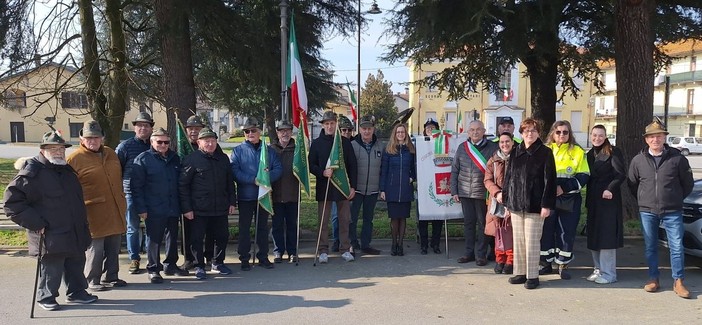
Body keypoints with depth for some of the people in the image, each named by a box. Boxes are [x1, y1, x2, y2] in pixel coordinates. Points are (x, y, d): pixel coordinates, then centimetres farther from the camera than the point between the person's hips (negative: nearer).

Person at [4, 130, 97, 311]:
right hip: (50, 236, -8)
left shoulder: (67, 170, 13)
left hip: (75, 233, 8)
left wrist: (83, 219, 20)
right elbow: (12, 202, -15)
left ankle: (76, 293, 32)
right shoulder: (31, 173, -12)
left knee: (76, 264, 17)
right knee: (52, 268, 0)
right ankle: (45, 297, 21)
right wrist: (36, 223, -17)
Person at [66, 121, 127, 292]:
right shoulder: (74, 159, -8)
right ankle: (92, 281, 15)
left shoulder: (110, 154, 11)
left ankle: (111, 277, 27)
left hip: (115, 212, 6)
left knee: (113, 248, 14)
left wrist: (122, 203, 19)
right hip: (94, 214, -6)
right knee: (95, 249, 0)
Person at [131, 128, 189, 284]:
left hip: (173, 208, 5)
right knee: (154, 239, 3)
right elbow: (136, 186, -8)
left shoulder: (175, 158, 11)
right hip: (154, 210, -5)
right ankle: (153, 269, 15)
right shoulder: (143, 159, -5)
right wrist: (141, 208, -13)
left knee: (173, 237, 14)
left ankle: (170, 265, 28)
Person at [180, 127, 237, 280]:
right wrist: (186, 208, -11)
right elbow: (183, 185, -7)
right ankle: (199, 266, 18)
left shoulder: (223, 159, 11)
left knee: (222, 236, 12)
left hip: (221, 208, 5)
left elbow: (230, 182, 16)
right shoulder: (191, 160, -6)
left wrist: (232, 202, 10)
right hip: (199, 210, -4)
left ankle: (218, 263, 31)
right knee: (197, 238, 2)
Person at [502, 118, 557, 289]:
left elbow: (549, 180, -7)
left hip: (534, 205, -5)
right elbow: (508, 177, 14)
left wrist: (546, 205, -13)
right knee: (518, 241, 10)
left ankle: (532, 276, 10)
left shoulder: (545, 153, -3)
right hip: (516, 204, 5)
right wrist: (506, 201, 10)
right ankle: (520, 273, 20)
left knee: (532, 241, 0)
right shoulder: (515, 152, 11)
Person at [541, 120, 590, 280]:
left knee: (567, 232, 1)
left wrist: (564, 187, -14)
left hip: (569, 199, -1)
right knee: (546, 230, 4)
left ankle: (563, 264, 14)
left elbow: (583, 176, -2)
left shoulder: (577, 152, 4)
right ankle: (546, 263, 18)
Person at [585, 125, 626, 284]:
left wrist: (610, 189, -24)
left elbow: (621, 174, -13)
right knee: (594, 236, 9)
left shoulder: (613, 152, -5)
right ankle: (598, 269, 19)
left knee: (607, 235, -6)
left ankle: (609, 273, -1)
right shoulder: (590, 154, 15)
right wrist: (588, 199, 13)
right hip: (593, 200, 7)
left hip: (608, 199, -7)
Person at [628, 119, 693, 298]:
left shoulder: (677, 158, -5)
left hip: (672, 212, -2)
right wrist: (643, 200, 11)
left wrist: (676, 199, 9)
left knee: (676, 247, 0)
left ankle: (678, 282, 11)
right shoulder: (638, 160, 1)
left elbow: (688, 183, 5)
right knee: (650, 247, 9)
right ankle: (653, 279, 21)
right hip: (647, 211, 2)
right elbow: (632, 183, 12)